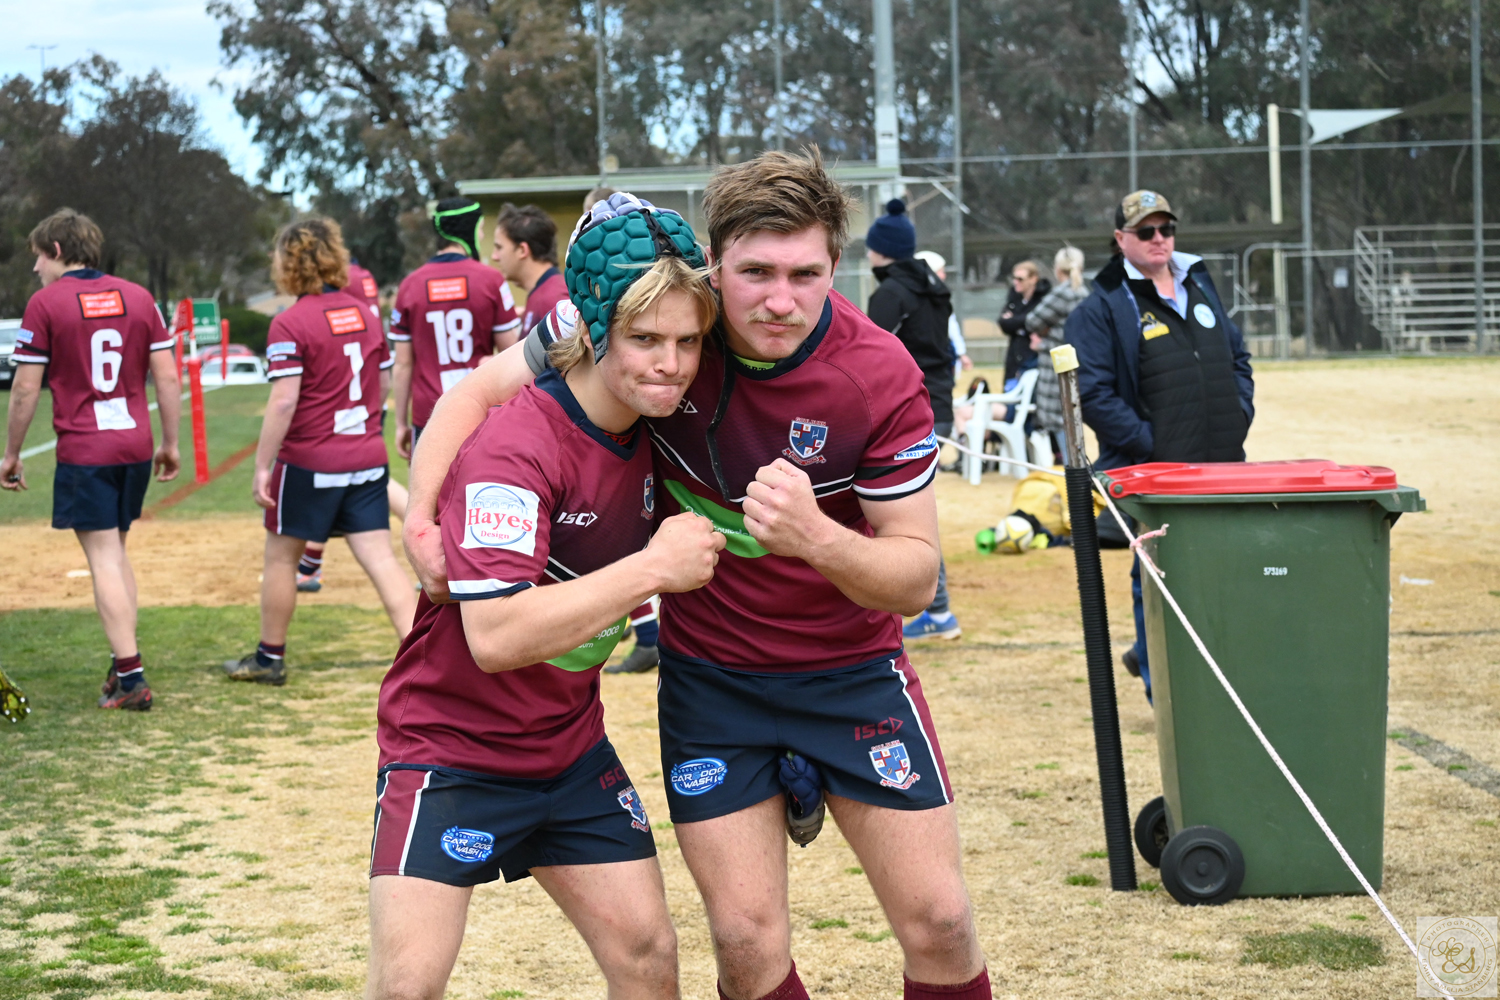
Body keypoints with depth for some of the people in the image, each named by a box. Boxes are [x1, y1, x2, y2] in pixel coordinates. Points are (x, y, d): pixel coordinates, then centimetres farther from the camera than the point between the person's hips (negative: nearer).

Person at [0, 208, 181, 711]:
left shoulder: (45, 303, -5)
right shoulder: (138, 296, 8)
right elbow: (167, 376, 5)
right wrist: (170, 443, 14)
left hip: (83, 451, -5)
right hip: (136, 445, 5)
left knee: (104, 558, -4)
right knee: (116, 552, 18)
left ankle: (131, 678, -8)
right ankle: (123, 664, 18)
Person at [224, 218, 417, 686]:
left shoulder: (290, 324, -13)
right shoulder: (363, 311, 7)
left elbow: (283, 402, -18)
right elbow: (384, 382, 14)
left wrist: (262, 465, -14)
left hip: (309, 462, -5)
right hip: (368, 458, 5)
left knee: (281, 556, 13)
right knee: (380, 558, 2)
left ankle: (270, 658, 25)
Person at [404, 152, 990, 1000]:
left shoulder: (882, 378, -20)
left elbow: (918, 576, -16)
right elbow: (483, 389, -7)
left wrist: (815, 536, -36)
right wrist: (422, 517, -22)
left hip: (852, 667, 0)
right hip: (710, 670, 1)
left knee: (939, 923, 0)